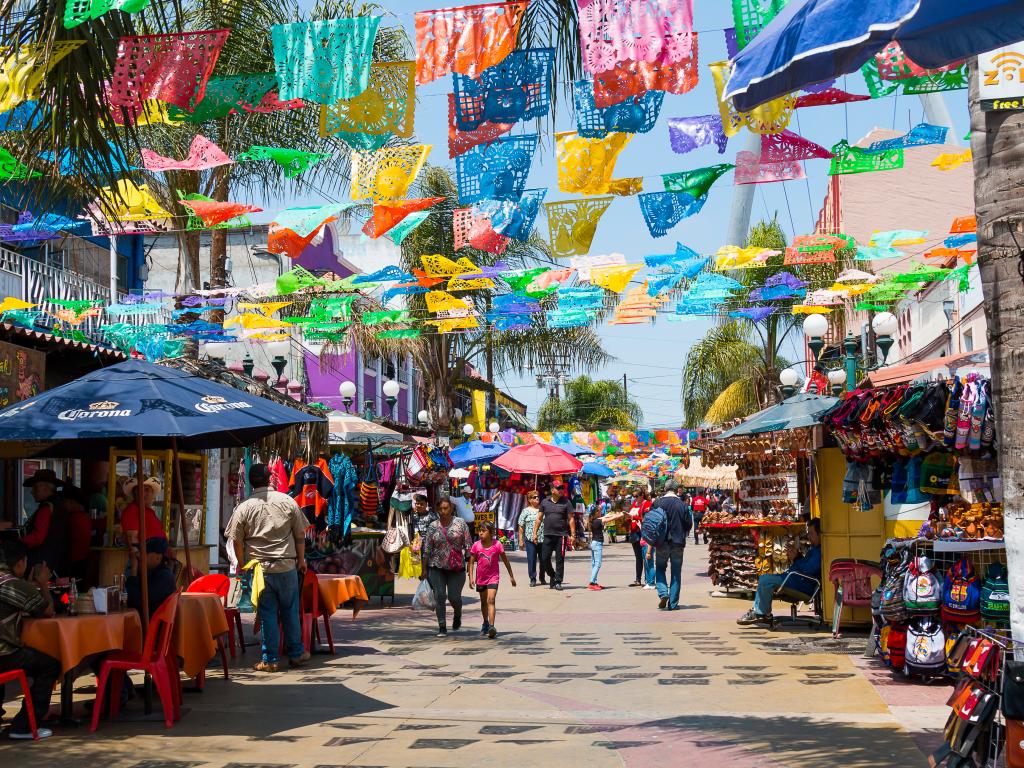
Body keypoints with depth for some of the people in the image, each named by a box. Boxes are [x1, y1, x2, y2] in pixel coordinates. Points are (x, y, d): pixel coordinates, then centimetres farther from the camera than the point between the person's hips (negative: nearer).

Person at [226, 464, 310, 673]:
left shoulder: (244, 508, -4)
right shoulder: (287, 501, 0)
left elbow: (236, 541, -2)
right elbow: (300, 534, 5)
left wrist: (244, 565, 11)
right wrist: (301, 560, 16)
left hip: (260, 569, -1)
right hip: (287, 567, 1)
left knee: (266, 614, 4)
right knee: (290, 611, 12)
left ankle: (269, 660, 7)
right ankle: (296, 653, 21)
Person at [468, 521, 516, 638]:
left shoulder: (497, 544, -10)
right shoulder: (476, 545, -6)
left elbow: (505, 560, 1)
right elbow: (472, 562, -1)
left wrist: (511, 576, 6)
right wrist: (471, 577, -10)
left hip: (493, 577, -3)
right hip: (481, 578, 3)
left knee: (491, 600, -18)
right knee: (483, 601, 18)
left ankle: (491, 627, -25)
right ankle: (485, 624, 36)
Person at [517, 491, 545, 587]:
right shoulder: (526, 511, 5)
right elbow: (521, 527, 4)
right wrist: (521, 540, -2)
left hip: (543, 539, 2)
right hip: (530, 539, -2)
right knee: (531, 560, -3)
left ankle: (542, 578, 23)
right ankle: (532, 579, 6)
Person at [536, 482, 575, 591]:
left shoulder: (566, 502, 3)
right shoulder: (545, 502, 9)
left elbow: (571, 519, 2)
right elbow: (539, 518, 14)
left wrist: (573, 534, -5)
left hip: (561, 535, -2)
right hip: (548, 535, 2)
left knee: (559, 560, 0)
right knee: (544, 559, 2)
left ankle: (558, 582, 8)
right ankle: (552, 576, 25)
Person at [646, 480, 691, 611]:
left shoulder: (657, 503, -5)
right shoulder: (682, 505, -2)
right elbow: (688, 526, 5)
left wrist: (649, 549, -1)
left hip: (662, 543, -1)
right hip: (678, 543, 1)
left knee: (660, 569, 16)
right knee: (676, 573, 8)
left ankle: (663, 593, -7)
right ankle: (673, 603, 8)